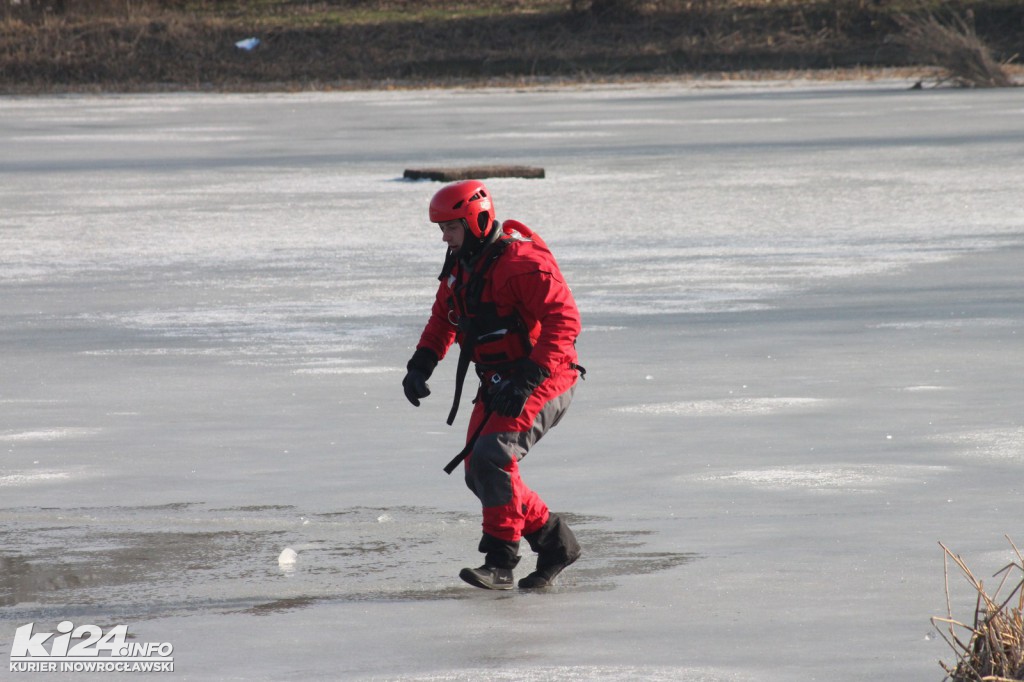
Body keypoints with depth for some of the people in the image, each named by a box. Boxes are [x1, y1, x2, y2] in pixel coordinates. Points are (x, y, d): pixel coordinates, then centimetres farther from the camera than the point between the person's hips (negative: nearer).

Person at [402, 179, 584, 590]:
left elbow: (564, 320, -27)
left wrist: (528, 379, -32)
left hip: (544, 379, -10)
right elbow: (443, 318, 23)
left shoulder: (520, 261, -21)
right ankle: (554, 541, 17)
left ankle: (500, 562, -18)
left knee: (492, 457, -23)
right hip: (499, 384, 10)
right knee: (479, 474, 5)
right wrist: (421, 365, 7)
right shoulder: (461, 264, 8)